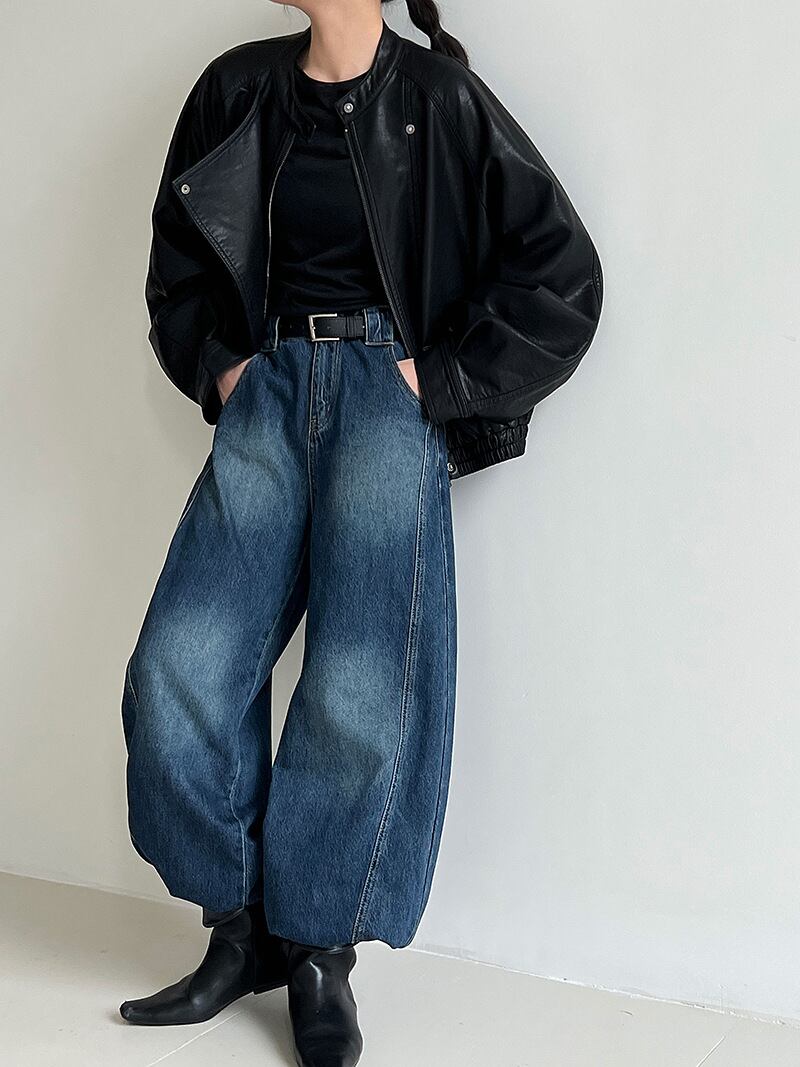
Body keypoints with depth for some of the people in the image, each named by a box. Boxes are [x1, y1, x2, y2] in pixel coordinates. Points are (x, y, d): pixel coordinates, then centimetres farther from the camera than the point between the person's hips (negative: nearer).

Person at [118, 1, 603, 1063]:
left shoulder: (440, 99, 0)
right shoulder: (239, 89, 11)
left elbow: (563, 274, 0)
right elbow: (178, 255, 23)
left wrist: (440, 378, -4)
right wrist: (220, 367, 9)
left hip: (388, 397, -4)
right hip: (269, 394, 4)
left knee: (357, 692, -10)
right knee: (176, 675, -6)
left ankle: (320, 954, 8)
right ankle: (241, 932, 11)